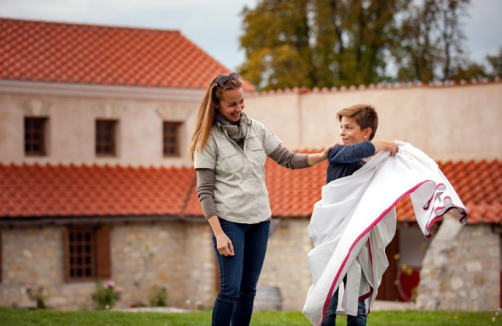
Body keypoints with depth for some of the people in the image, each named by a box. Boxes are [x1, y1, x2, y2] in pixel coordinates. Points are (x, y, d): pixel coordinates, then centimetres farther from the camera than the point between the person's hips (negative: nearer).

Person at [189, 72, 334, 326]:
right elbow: (204, 191, -9)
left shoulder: (255, 128, 7)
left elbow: (287, 159, 10)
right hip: (229, 220, -5)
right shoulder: (208, 139, -7)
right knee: (230, 290, -9)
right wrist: (218, 233, -15)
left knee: (248, 290, 8)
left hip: (260, 219, 5)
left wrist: (322, 157, -6)